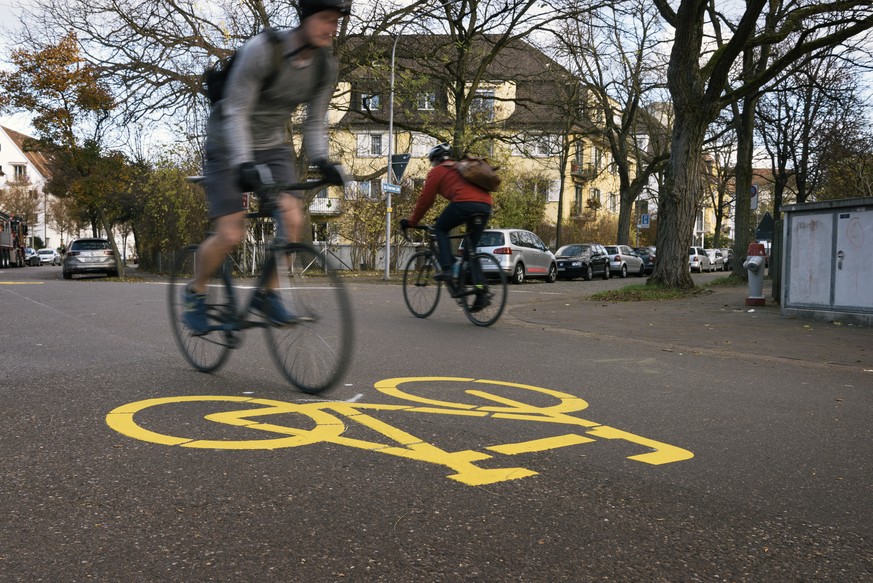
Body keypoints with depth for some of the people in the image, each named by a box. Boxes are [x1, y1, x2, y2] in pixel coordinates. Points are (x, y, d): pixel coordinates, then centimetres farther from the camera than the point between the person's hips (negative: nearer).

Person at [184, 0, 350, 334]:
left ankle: (267, 294, 2)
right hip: (229, 147, -5)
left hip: (272, 147, 5)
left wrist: (321, 161, -18)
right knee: (231, 235, -13)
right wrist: (244, 164, -37)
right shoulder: (261, 50, -24)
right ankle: (196, 292, 15)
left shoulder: (325, 67, -6)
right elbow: (236, 112, -24)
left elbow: (315, 122, 1)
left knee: (292, 219, -18)